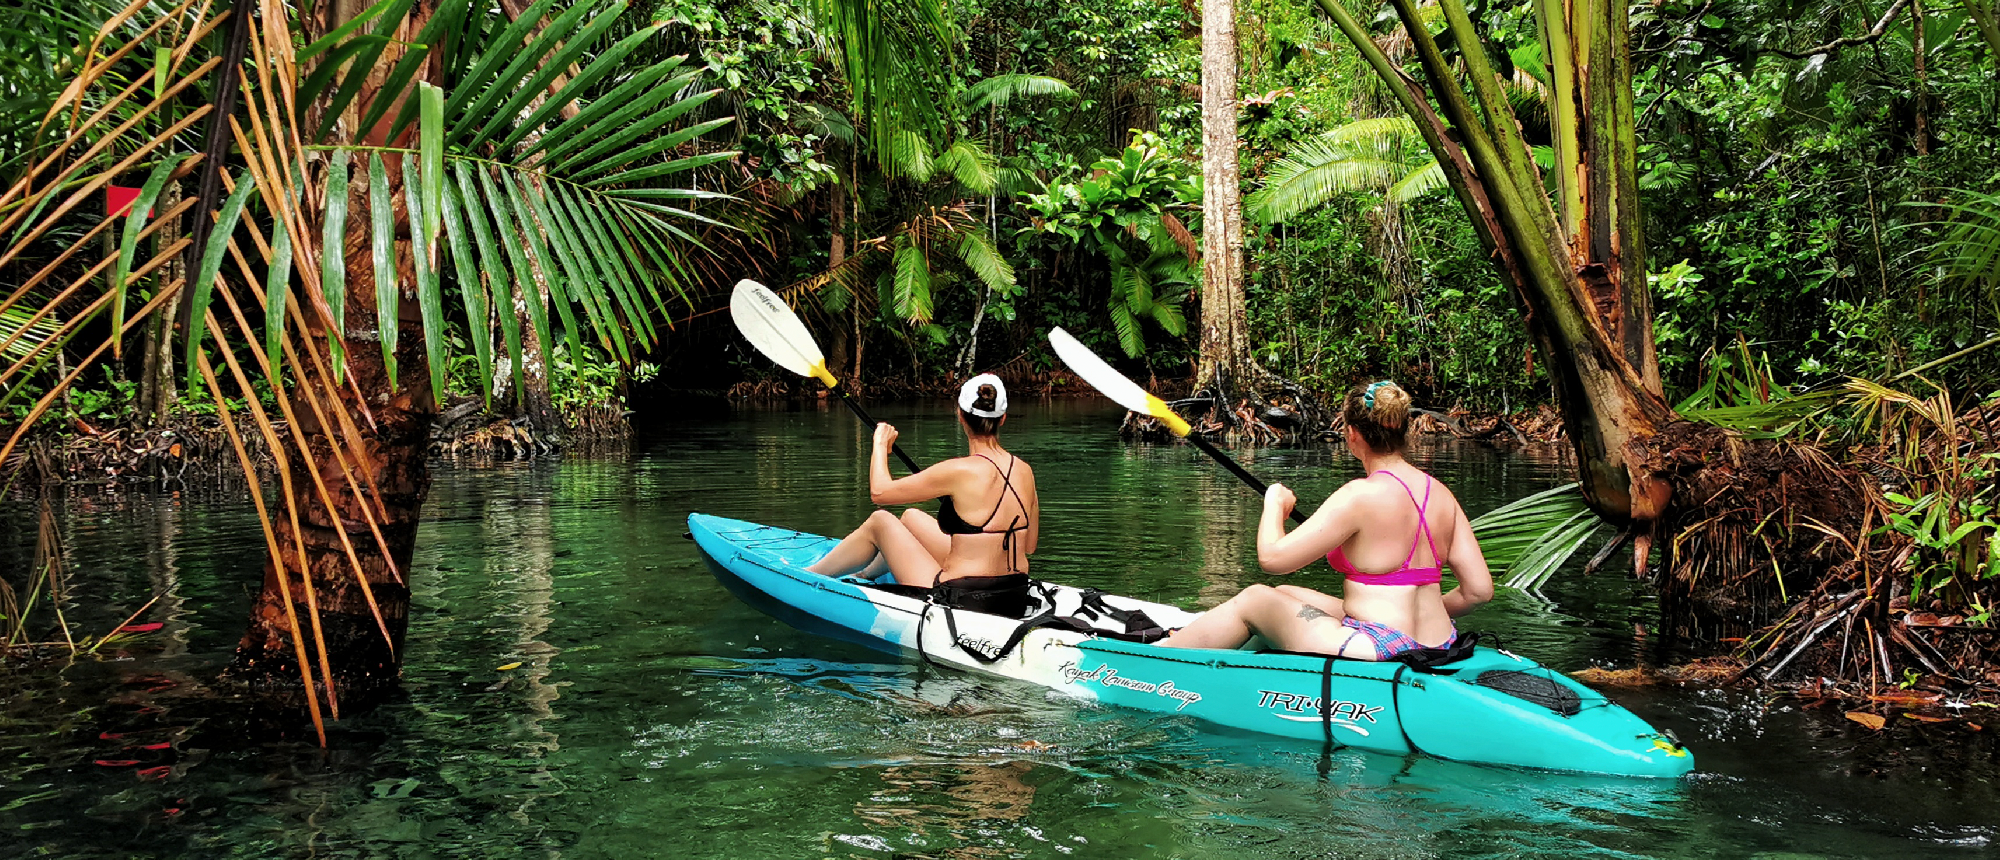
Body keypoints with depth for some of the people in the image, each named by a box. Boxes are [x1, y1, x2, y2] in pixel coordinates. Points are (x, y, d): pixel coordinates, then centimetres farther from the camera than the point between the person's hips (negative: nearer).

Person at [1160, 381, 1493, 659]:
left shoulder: (1360, 496, -17)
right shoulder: (1441, 494, 4)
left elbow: (1272, 557, -17)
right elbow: (1480, 589, 4)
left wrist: (1274, 504, 3)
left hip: (1378, 655, -8)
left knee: (1253, 601, 11)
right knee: (1285, 595, 24)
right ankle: (1178, 637, 41)